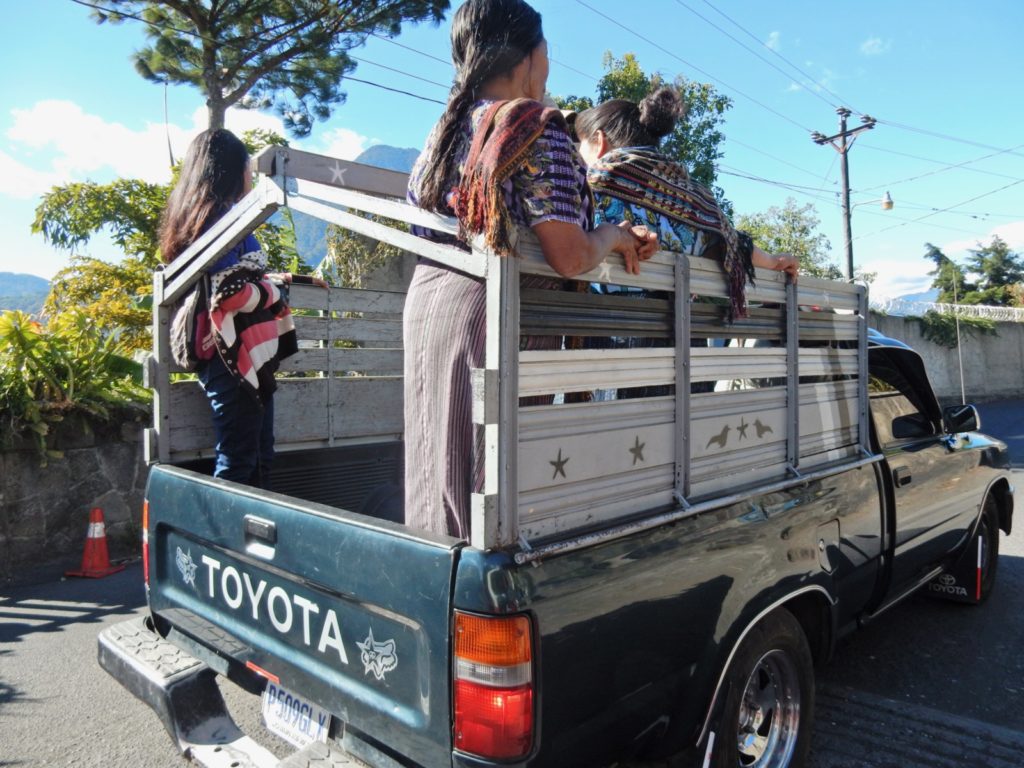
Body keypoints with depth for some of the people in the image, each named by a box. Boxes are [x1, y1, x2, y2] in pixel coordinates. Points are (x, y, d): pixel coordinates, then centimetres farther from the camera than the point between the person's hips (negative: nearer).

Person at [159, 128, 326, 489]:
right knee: (238, 461, -3)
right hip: (234, 357, -10)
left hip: (247, 356, 10)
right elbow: (233, 292, -23)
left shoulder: (205, 216, 17)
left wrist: (286, 279, 25)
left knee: (260, 456, 15)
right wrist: (277, 290, -6)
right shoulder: (222, 219, -13)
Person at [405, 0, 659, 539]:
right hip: (490, 313, -8)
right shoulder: (538, 129, -8)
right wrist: (615, 237, 5)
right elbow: (569, 258, -17)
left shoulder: (443, 131, 16)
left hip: (425, 302, 8)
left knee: (436, 465, 14)